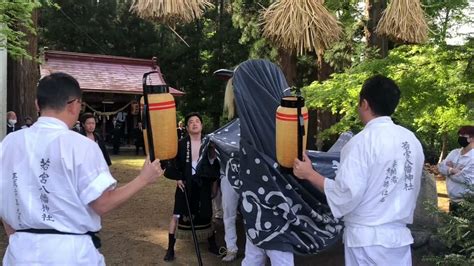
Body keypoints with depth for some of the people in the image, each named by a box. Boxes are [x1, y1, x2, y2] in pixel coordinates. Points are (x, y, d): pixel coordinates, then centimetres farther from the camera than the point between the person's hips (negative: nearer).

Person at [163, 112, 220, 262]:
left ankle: (212, 245, 30)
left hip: (202, 184, 1)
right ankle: (170, 249, 12)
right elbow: (171, 163, -1)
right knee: (177, 215, 0)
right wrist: (177, 178, -10)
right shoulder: (180, 144, -6)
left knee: (206, 215, 12)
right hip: (185, 184, -1)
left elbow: (216, 164, 2)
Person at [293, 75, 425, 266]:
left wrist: (309, 174, -9)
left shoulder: (363, 142, -18)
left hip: (367, 238, -6)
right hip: (400, 235, 6)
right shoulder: (412, 140, 3)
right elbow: (411, 188, 12)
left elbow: (346, 194, -20)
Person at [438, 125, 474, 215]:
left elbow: (465, 178, -24)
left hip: (466, 202, -7)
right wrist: (452, 170, -18)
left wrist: (449, 171, -10)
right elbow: (441, 166, 2)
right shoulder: (454, 152, 7)